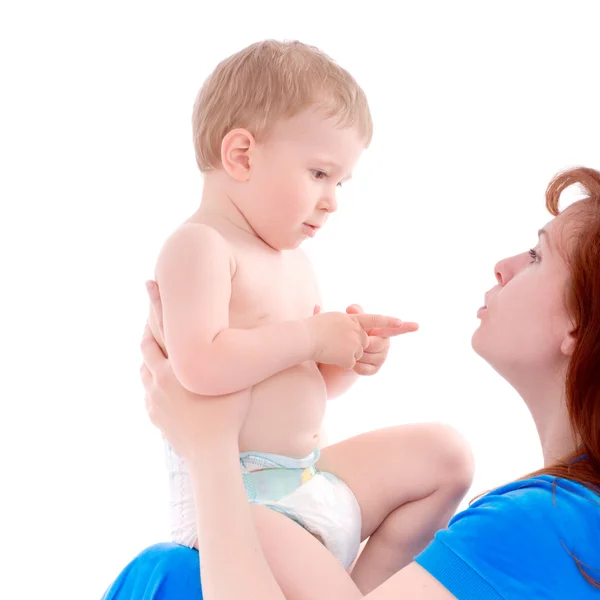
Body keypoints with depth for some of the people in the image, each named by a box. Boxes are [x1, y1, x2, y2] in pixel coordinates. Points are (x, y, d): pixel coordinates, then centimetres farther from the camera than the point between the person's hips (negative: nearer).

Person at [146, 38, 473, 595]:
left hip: (310, 479, 10)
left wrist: (351, 354, 1)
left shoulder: (292, 260, 17)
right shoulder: (198, 246, -13)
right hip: (230, 496, -9)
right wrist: (312, 336, -18)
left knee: (443, 452, 10)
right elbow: (202, 367, -29)